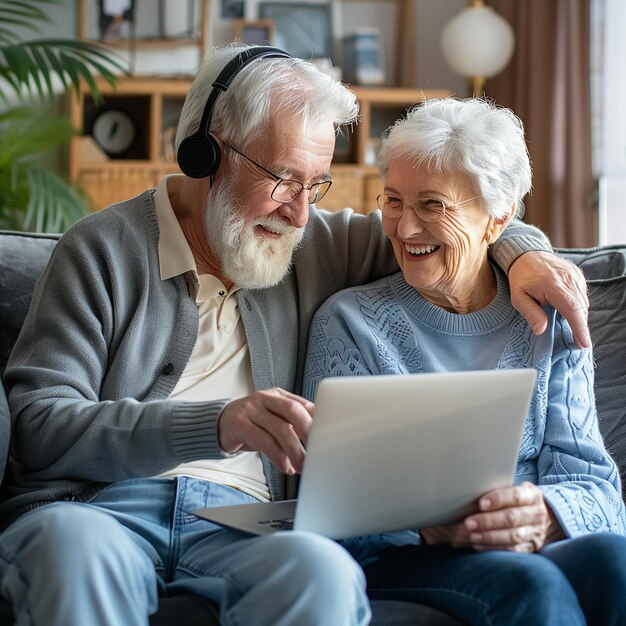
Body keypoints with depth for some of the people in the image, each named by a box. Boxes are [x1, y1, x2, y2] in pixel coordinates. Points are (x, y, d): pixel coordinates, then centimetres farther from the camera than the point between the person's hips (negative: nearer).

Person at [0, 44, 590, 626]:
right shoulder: (103, 250, 6)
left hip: (237, 525, 3)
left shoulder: (318, 246, 20)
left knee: (321, 568, -35)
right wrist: (215, 424, -20)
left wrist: (519, 250, 12)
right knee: (71, 540, -40)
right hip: (97, 506, -2)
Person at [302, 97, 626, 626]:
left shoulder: (549, 322, 13)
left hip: (540, 548, 3)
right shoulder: (352, 322, 6)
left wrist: (543, 514, -21)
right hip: (403, 561, -3)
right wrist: (427, 522, -24)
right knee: (528, 582, -35)